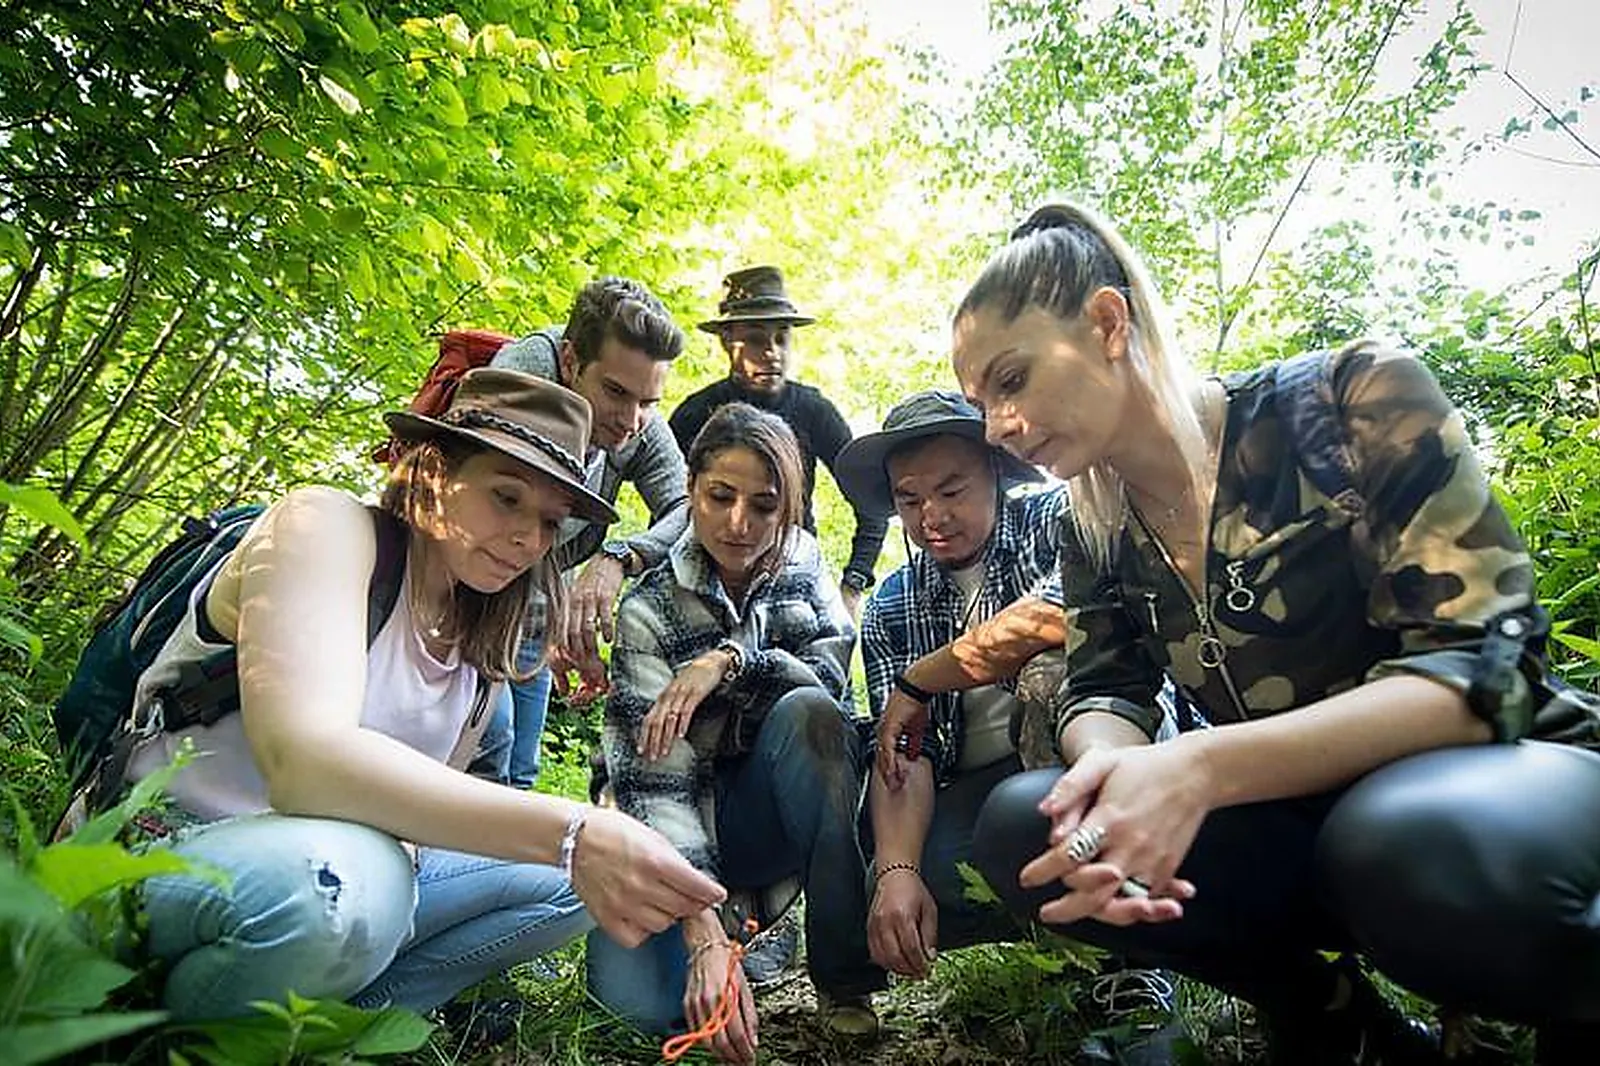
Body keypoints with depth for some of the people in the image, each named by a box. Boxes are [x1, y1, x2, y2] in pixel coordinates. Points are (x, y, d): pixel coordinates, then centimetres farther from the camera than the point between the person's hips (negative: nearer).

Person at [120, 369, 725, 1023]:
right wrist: (570, 833, -40)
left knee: (569, 880, -5)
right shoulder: (325, 524, -17)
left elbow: (429, 800, -1)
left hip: (340, 870, 6)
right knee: (344, 883, -37)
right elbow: (305, 760, -34)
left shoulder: (474, 637, 5)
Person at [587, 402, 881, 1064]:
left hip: (792, 807, 2)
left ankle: (848, 980, -19)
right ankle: (744, 923, 8)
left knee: (808, 712, -31)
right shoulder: (650, 609, -14)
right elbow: (655, 781, -22)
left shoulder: (801, 564, -2)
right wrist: (707, 940, -32)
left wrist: (727, 660, -30)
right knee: (637, 996, -26)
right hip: (693, 818, -1)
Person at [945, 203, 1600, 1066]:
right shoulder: (1096, 532, 0)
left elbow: (1484, 668, -21)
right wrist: (1110, 769, -29)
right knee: (1019, 829, -16)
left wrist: (1199, 768, -35)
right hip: (1304, 826, 4)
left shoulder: (1353, 400, -16)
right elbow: (1101, 697, -3)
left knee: (1410, 844, -39)